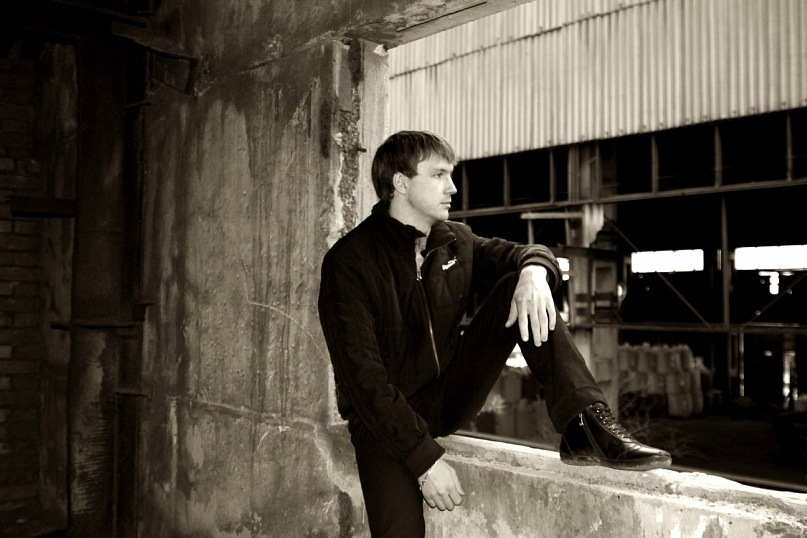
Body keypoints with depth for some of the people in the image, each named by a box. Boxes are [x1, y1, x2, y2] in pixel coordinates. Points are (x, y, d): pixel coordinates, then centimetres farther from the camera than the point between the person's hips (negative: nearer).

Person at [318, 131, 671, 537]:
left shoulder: (455, 241, 3)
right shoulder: (349, 260, -16)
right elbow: (363, 374, -21)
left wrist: (534, 271, -20)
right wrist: (426, 458, -27)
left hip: (451, 395, 5)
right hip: (385, 416, -5)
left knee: (517, 287, -13)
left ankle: (587, 429, -22)